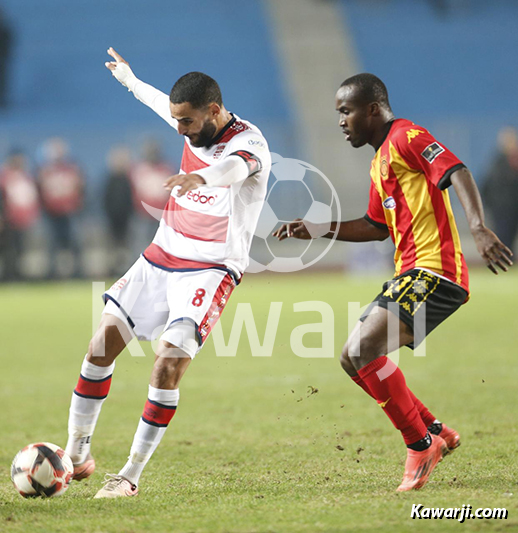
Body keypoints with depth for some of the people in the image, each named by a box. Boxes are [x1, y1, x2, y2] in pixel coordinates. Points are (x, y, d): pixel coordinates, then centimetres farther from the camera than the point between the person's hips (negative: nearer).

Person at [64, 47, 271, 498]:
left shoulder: (249, 143, -19)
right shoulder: (197, 125, 3)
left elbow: (235, 166, -45)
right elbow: (161, 102, 29)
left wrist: (201, 177, -68)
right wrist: (128, 78, 47)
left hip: (211, 269, -7)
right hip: (161, 256, 7)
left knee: (170, 361, -20)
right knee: (103, 342, -2)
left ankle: (131, 476, -10)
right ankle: (77, 454, 10)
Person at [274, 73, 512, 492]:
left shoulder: (406, 137, -7)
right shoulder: (380, 162, 23)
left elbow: (457, 173, -20)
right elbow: (376, 227, 32)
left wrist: (479, 227, -35)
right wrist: (315, 231, 26)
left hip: (434, 270, -10)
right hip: (411, 275, 10)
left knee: (365, 348, -22)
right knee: (353, 359, 10)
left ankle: (420, 445, -12)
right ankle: (436, 432, 14)